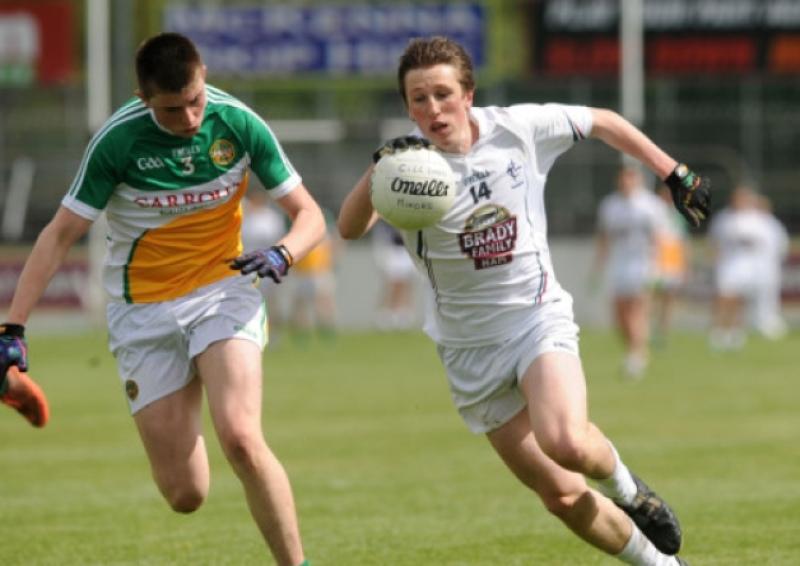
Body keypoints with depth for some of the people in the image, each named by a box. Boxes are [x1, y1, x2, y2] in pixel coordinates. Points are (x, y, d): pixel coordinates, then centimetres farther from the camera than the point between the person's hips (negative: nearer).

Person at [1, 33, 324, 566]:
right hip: (144, 313, 0)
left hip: (222, 291, 0)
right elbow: (60, 235, -7)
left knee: (241, 438, -28)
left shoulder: (239, 123, -11)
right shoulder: (118, 140, -14)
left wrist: (283, 254, -25)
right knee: (184, 495, -1)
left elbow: (307, 212, -3)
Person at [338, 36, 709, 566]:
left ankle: (624, 486, 5)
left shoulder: (518, 128, -8)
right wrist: (378, 170, -48)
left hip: (539, 317, -1)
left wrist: (675, 174, 9)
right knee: (561, 496, -2)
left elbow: (602, 122, 9)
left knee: (566, 442, -30)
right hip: (470, 347, 1)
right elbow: (351, 228, -30)